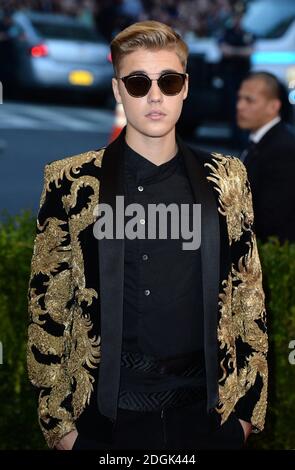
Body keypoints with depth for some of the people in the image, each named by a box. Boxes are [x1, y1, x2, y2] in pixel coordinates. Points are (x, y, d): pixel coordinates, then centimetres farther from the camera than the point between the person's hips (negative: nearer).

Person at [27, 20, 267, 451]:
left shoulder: (226, 180, 3)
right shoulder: (71, 184, -3)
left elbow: (248, 297, 6)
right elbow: (47, 305, -1)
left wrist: (248, 407, 5)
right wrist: (57, 421, -2)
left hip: (206, 411, 2)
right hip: (105, 415, -1)